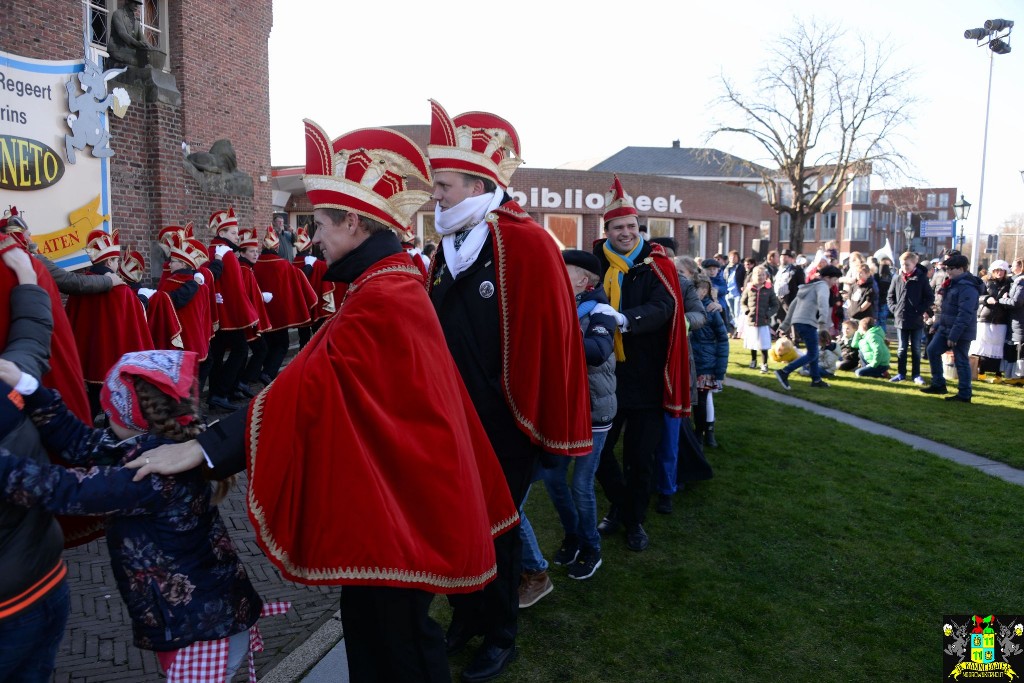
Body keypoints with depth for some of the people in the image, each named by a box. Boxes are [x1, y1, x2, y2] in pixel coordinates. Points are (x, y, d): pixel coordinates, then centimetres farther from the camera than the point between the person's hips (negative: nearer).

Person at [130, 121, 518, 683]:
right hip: (398, 495, 10)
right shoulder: (394, 283, 9)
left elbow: (306, 388, -28)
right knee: (381, 630, 24)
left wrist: (203, 449, -23)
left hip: (391, 507, -10)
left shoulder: (379, 300, -23)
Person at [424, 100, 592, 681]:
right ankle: (465, 620, 42)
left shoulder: (528, 245, -17)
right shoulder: (449, 248, 5)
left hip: (504, 428, -6)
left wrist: (547, 431, -16)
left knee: (495, 529, 10)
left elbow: (551, 342, -19)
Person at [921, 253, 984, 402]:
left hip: (961, 332, -10)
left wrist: (954, 336, -24)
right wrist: (937, 325, 20)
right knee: (932, 351, 9)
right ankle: (938, 384, 18)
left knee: (961, 361, -2)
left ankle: (964, 394, 8)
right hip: (945, 328, 10)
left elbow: (964, 315, -24)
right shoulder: (953, 283, 12)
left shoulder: (967, 287, -19)